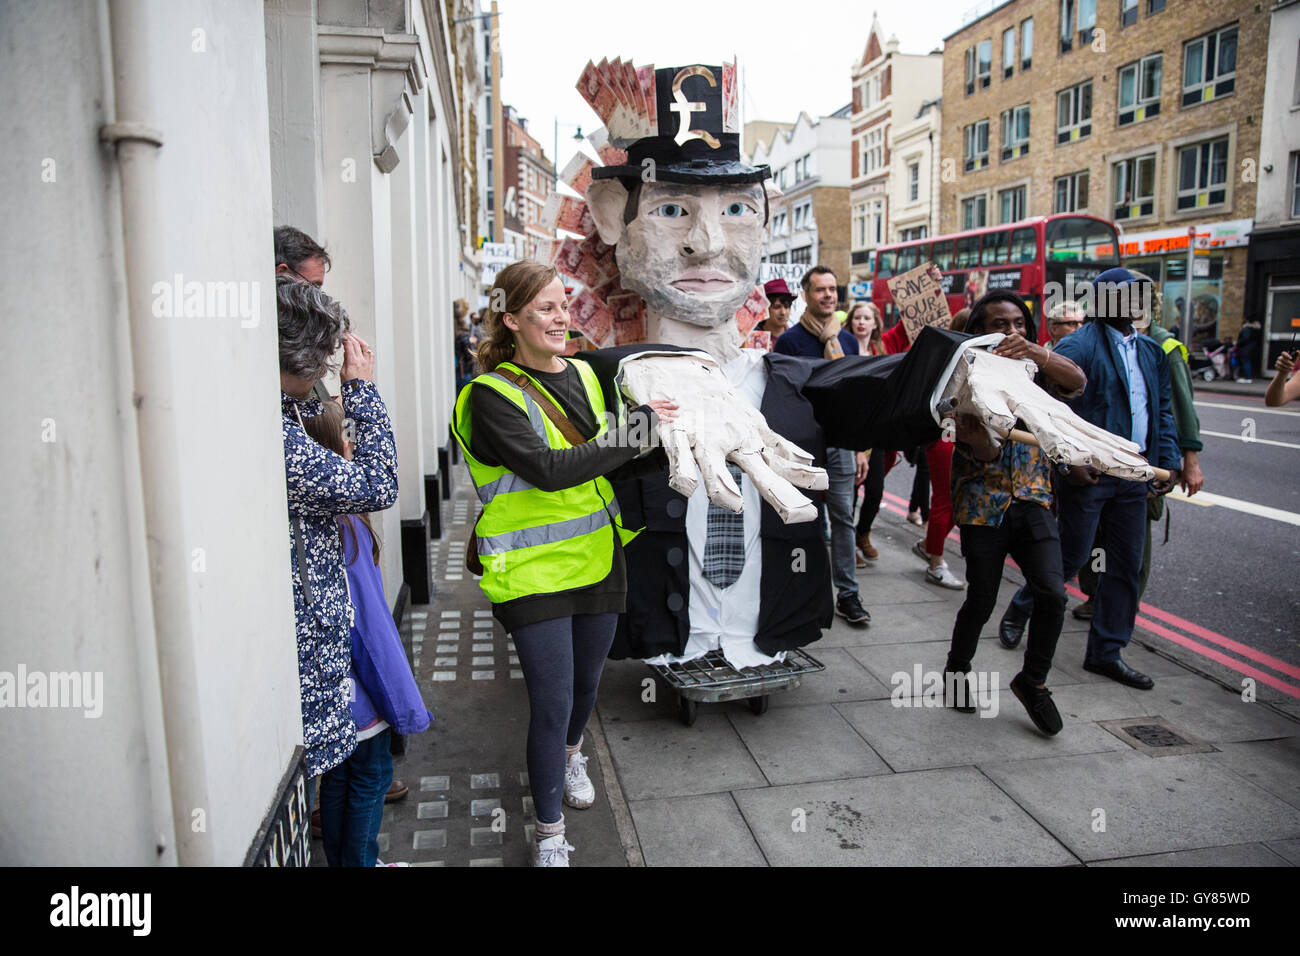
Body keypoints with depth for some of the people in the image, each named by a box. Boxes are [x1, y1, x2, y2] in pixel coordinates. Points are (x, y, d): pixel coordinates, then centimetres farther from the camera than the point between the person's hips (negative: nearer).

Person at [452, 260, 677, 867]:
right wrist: (636, 430, -24)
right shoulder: (493, 395, -13)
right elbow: (548, 469, -26)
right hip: (533, 572, -6)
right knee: (552, 704, -1)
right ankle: (550, 835, 20)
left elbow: (617, 462, 13)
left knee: (586, 683, 22)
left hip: (598, 560, 6)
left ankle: (570, 755, 54)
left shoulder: (585, 375, 7)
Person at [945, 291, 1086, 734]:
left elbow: (1076, 380, -17)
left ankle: (1033, 681, 14)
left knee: (1052, 594, -10)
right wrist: (977, 443, -38)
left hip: (1033, 500, 3)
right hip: (984, 502, -3)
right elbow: (987, 455, -14)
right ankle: (956, 670, 31)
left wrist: (1034, 351, -32)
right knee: (982, 600, 4)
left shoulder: (1035, 370, 7)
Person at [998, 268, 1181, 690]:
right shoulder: (1077, 346, -11)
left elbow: (1163, 412, 18)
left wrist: (1169, 461, 8)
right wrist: (1069, 461, -22)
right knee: (1072, 558, 2)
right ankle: (1019, 608, 29)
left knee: (1127, 566, 10)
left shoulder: (1151, 352, 14)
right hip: (1088, 472, -7)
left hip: (1133, 474, 7)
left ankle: (1105, 653, 22)